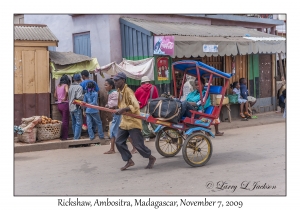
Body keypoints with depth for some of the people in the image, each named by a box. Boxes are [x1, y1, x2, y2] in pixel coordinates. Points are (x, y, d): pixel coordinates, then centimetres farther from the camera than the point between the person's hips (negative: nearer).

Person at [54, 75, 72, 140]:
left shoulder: (57, 86, 12)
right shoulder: (65, 85, -7)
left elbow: (55, 95, 14)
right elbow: (67, 91, -27)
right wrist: (65, 98, -15)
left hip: (59, 104, 6)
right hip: (64, 104, -6)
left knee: (64, 120, 19)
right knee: (65, 121, 1)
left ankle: (63, 136, 22)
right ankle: (64, 137, 3)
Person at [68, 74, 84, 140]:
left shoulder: (71, 86, 9)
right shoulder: (79, 87, -13)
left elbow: (69, 96, 14)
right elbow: (79, 97, -22)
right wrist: (84, 96, -6)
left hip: (71, 107, 8)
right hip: (76, 107, -7)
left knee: (74, 122, 15)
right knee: (78, 123, -3)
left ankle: (75, 136, 22)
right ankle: (77, 137, -6)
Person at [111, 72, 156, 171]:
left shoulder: (128, 91, -18)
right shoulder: (120, 91, 8)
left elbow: (136, 106, -28)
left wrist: (124, 110, -33)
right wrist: (119, 111, 6)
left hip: (133, 122, -9)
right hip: (124, 121, 9)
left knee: (138, 144, -4)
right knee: (119, 142, 4)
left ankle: (151, 158, 17)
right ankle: (129, 161, 14)